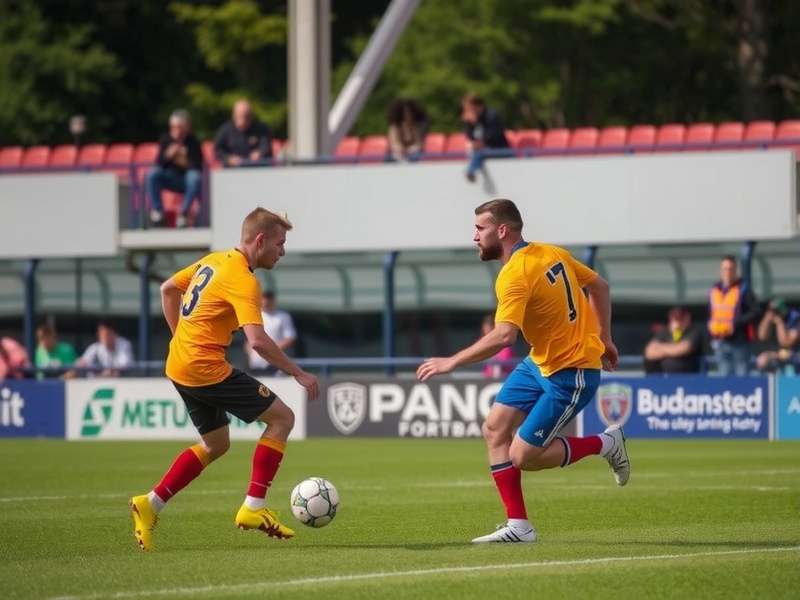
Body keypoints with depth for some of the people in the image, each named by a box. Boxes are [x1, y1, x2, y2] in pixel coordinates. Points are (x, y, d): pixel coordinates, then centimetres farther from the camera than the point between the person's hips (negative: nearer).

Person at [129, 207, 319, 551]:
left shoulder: (213, 261, 12)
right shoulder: (243, 280, -16)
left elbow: (168, 289, 24)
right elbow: (257, 340, -26)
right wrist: (298, 374, -19)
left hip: (179, 365, 9)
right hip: (206, 368, -9)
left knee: (216, 445, 22)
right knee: (282, 418, -3)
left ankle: (150, 505, 14)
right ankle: (253, 508, -6)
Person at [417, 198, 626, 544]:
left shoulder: (515, 276, -24)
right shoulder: (552, 253, 3)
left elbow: (503, 336, -36)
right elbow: (599, 286, 14)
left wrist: (452, 362, -30)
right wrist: (604, 339, 21)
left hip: (571, 374, -10)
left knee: (522, 456, -5)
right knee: (494, 430, 3)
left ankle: (606, 444, 13)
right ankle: (518, 526, 5)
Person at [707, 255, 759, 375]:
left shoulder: (743, 289, -5)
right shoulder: (714, 290, 12)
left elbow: (755, 312, -8)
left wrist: (735, 323, -16)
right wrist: (711, 326, 3)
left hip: (739, 341, -5)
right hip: (720, 342, 5)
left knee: (742, 374, -5)